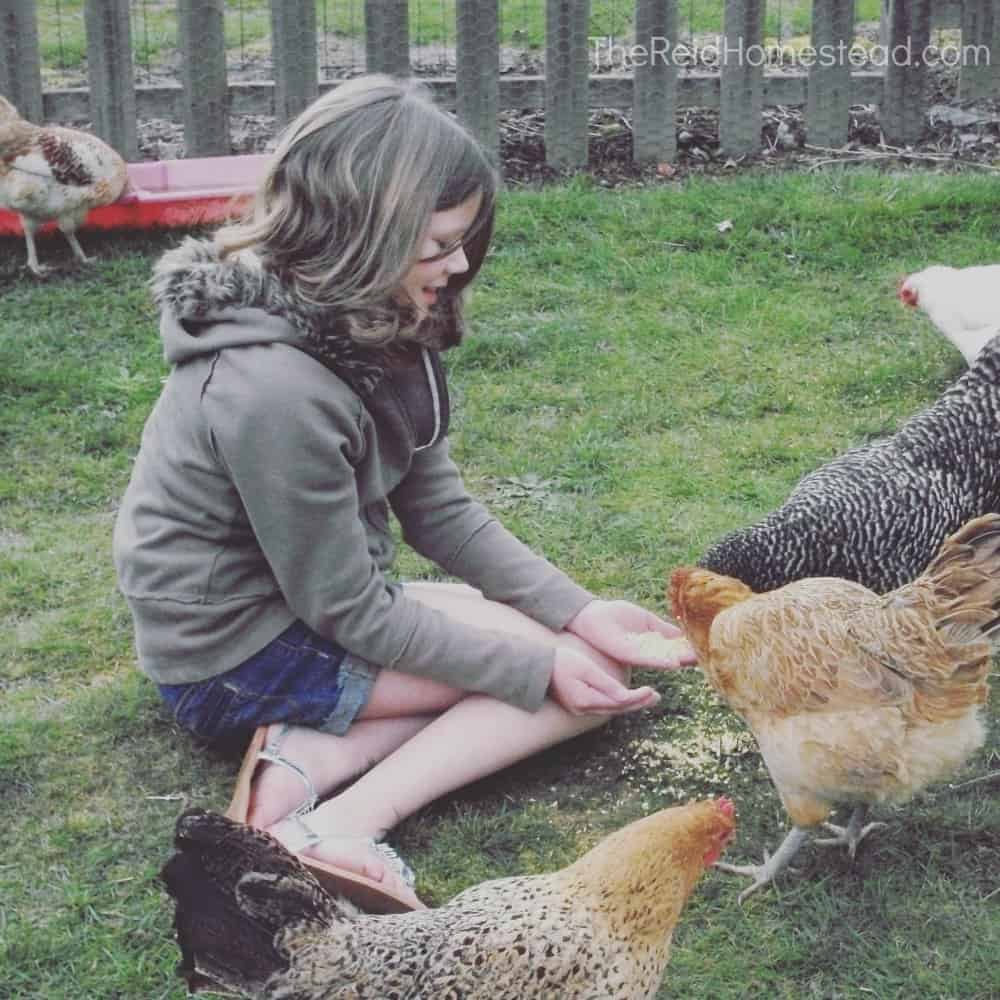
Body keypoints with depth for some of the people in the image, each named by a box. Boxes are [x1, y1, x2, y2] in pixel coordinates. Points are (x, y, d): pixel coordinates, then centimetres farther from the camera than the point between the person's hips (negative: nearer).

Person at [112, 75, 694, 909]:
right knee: (584, 677, -9)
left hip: (312, 605, 9)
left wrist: (579, 612, -8)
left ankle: (313, 758, -8)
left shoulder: (373, 330, -5)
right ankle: (346, 826, -19)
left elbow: (442, 512, 2)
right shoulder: (275, 390, -31)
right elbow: (352, 615, -22)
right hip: (241, 661, -9)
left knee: (589, 651, 4)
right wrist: (543, 668, -16)